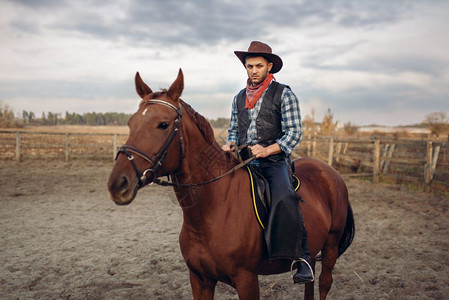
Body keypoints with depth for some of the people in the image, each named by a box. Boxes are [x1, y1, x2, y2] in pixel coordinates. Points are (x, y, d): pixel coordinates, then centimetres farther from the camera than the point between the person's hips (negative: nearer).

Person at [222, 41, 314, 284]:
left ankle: (302, 258, -24)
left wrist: (267, 150, -18)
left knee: (285, 199, -33)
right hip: (243, 162, 6)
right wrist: (229, 145, 1)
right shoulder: (239, 98, 18)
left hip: (274, 161, -5)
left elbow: (294, 133, -4)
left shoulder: (284, 95, 2)